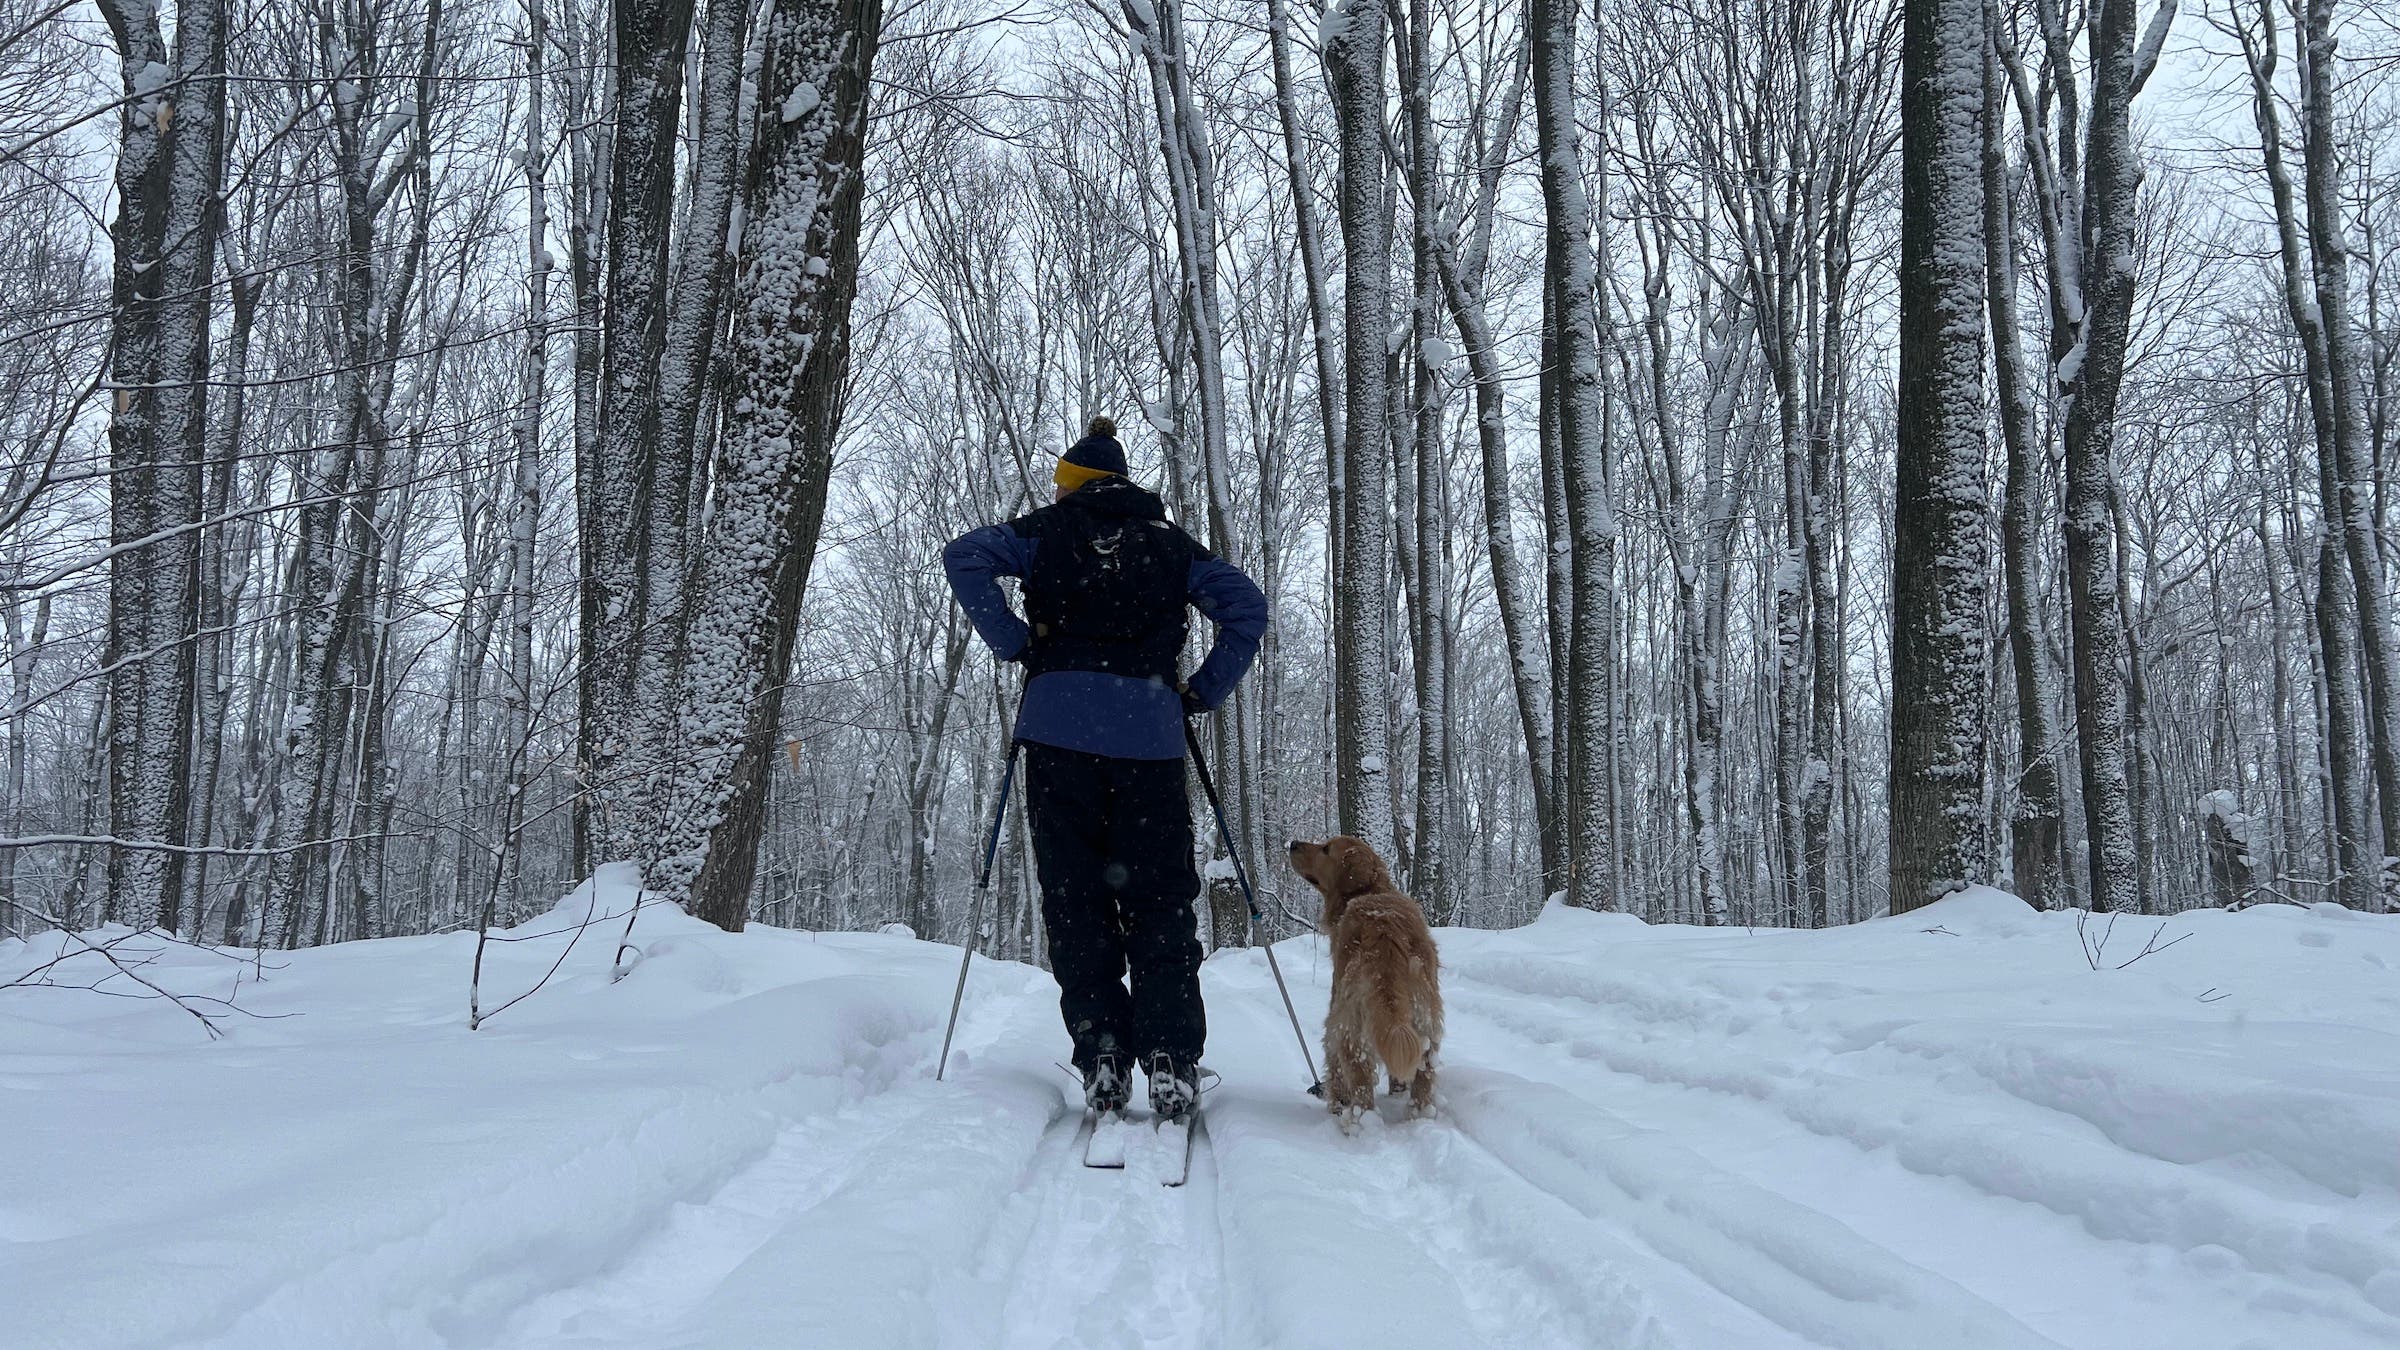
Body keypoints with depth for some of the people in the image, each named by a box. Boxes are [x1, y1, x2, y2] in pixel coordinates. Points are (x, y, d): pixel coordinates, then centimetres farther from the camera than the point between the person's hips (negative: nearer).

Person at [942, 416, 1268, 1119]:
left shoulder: (1052, 528, 13)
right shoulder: (1170, 541, 18)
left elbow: (964, 556, -1)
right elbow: (1247, 606, 9)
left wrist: (1014, 642, 3)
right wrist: (1202, 692, 11)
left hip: (1060, 725, -1)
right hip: (1150, 732, 1)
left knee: (1075, 897, 4)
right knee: (1160, 900, 4)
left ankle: (1102, 1057, -4)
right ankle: (1171, 1062, -7)